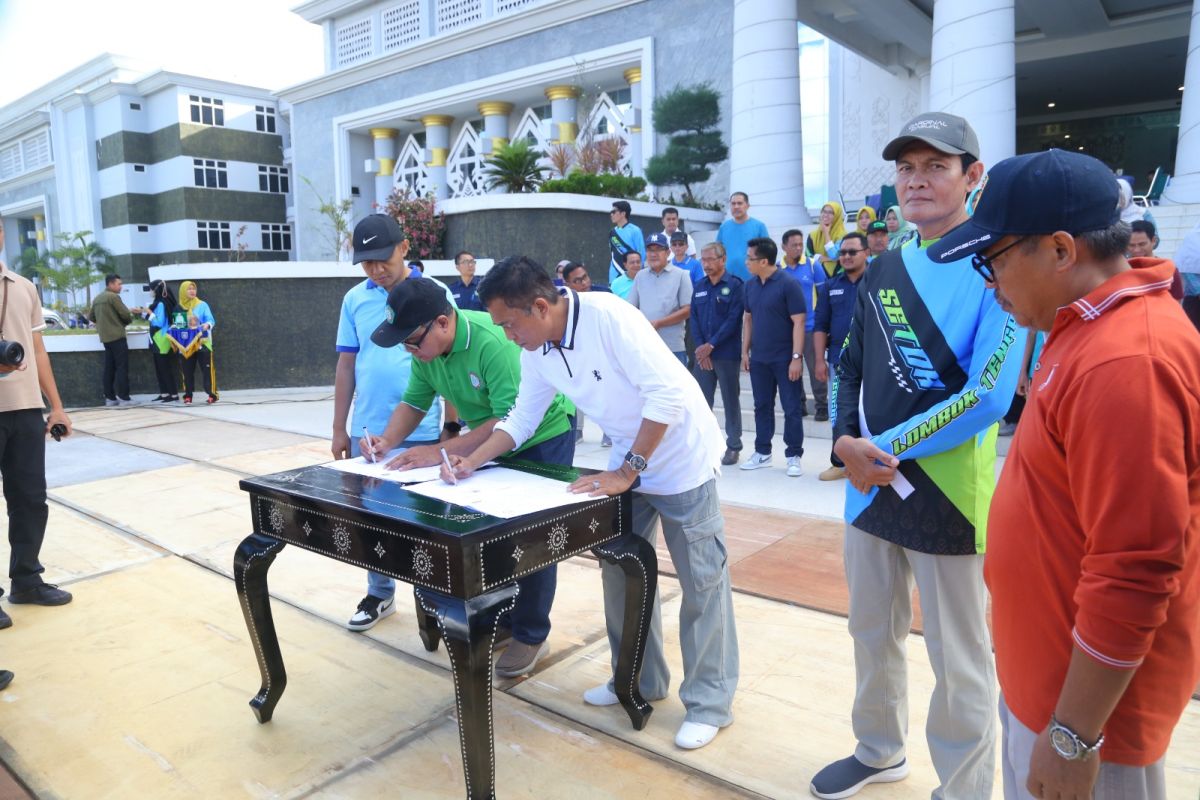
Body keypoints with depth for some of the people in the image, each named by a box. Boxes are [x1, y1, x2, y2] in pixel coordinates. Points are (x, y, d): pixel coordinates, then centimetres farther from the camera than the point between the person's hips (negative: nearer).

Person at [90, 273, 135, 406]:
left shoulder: (97, 298, 15)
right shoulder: (113, 296, -10)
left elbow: (92, 317, 22)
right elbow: (126, 314, -12)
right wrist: (130, 318, 9)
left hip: (105, 337, 8)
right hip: (117, 336, -8)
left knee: (109, 368, 9)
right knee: (122, 367, -8)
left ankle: (109, 398, 10)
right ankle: (123, 397, -11)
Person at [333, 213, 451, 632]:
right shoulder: (355, 299, 5)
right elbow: (346, 365, 9)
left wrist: (452, 426, -4)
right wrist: (339, 428, 9)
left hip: (421, 432, -3)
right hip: (367, 431, 4)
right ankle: (380, 594, 32)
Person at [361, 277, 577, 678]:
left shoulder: (493, 341, -35)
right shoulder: (425, 348, -11)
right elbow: (414, 402, -1)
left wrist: (441, 452, -39)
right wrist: (389, 441, -21)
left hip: (542, 436, -7)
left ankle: (531, 636, 14)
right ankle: (498, 614, 31)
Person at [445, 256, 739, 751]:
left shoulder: (607, 316, -28)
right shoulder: (536, 352, -4)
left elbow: (669, 394, -30)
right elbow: (522, 420, 7)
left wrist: (626, 472, -27)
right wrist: (473, 461, -8)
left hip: (681, 460, -7)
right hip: (628, 462, 8)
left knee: (701, 583, 4)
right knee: (621, 572, 15)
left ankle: (710, 702, 20)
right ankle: (640, 679, 34)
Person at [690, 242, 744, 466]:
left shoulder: (735, 285, -4)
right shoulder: (699, 286, 11)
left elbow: (733, 319, -12)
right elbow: (694, 318, 6)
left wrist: (711, 345, -14)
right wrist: (700, 347, -6)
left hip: (727, 353, -4)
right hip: (702, 353, 5)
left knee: (730, 401, 3)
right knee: (701, 400, 8)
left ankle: (733, 446, 12)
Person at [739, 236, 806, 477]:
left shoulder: (788, 284, -12)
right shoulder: (751, 286, 6)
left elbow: (798, 322, -14)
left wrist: (796, 357, -17)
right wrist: (745, 351, 11)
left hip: (785, 358, -6)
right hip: (758, 358, 6)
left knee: (791, 408, 2)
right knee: (762, 406, 13)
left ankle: (794, 456, 11)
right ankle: (762, 453, 24)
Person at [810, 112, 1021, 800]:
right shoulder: (883, 271, 9)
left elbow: (988, 396, -19)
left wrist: (883, 448, -18)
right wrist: (847, 443, -5)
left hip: (949, 495, -6)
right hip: (869, 485, 6)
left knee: (960, 663, 7)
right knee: (873, 633, 21)